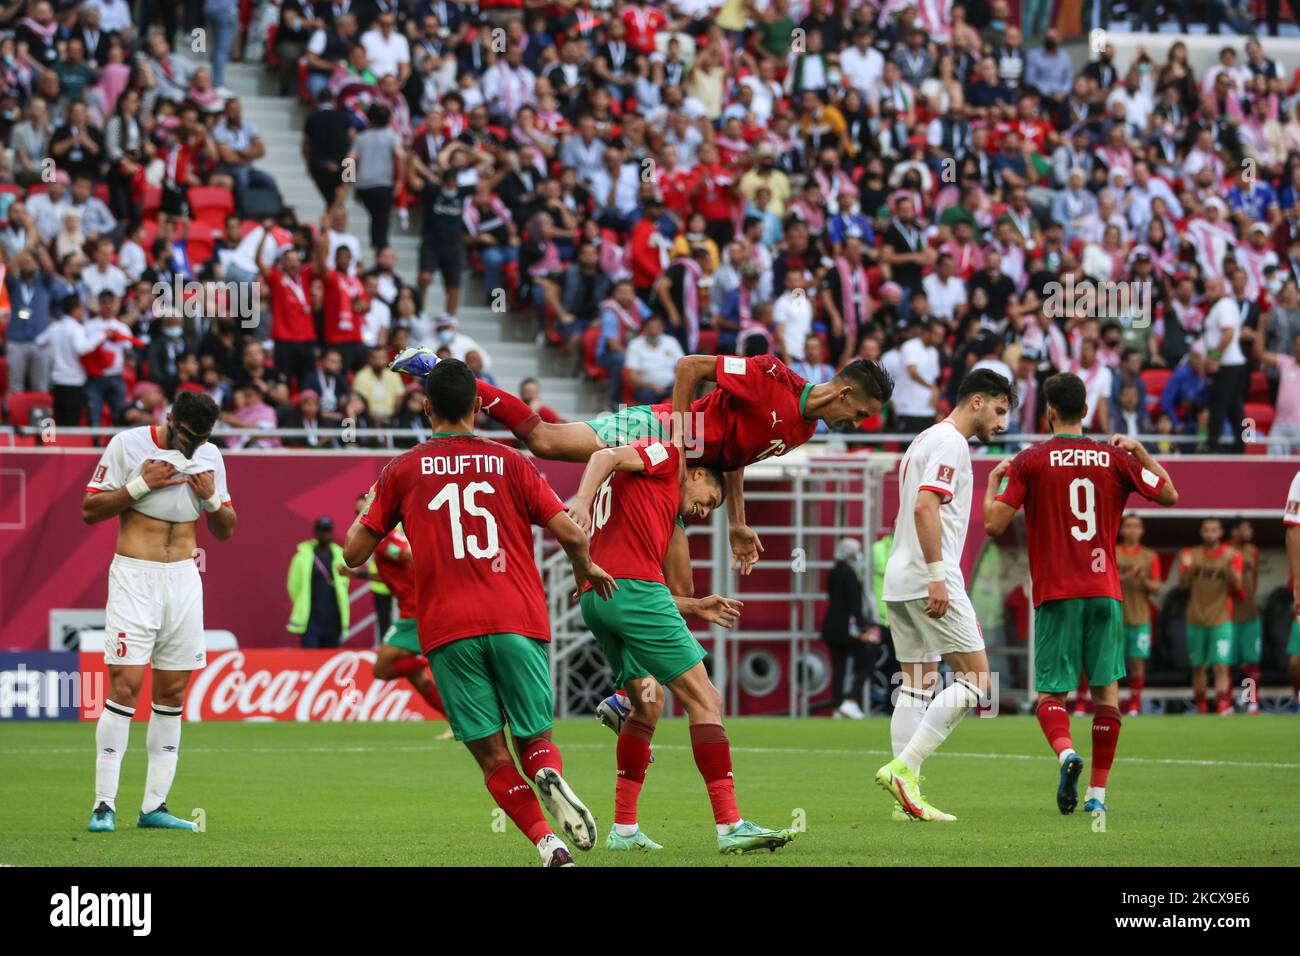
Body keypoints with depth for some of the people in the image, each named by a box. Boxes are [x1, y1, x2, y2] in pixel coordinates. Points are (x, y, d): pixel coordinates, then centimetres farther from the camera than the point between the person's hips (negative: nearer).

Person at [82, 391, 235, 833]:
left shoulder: (210, 456, 8)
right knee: (125, 685, -13)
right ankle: (104, 805, -12)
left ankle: (154, 806, 8)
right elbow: (90, 509, -5)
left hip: (184, 580, 5)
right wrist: (142, 484, -16)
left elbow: (225, 531, 14)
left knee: (173, 692, 4)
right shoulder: (128, 444, -6)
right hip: (135, 577, -5)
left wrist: (211, 497, -6)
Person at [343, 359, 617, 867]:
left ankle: (548, 841, -20)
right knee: (535, 738, 12)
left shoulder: (402, 471, 9)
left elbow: (354, 553, 12)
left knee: (492, 756, 3)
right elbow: (570, 533, 3)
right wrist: (587, 569, 25)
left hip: (448, 630, -1)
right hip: (518, 622, 1)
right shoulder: (510, 463, 10)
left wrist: (364, 512, 33)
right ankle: (551, 777, -24)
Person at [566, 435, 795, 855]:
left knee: (649, 703, 23)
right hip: (633, 590, -9)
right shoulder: (665, 457, 11)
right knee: (704, 699, -6)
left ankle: (623, 829, 18)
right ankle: (730, 826, -12)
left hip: (594, 599, 9)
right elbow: (604, 457, -8)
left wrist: (694, 607, 29)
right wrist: (582, 500, -25)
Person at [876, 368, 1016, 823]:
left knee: (917, 687, 9)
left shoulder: (925, 441, 22)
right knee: (975, 678, -7)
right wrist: (937, 576, -23)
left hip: (901, 581, 10)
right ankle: (903, 768, -15)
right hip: (929, 579, -10)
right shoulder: (949, 444, -10)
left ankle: (907, 794, 5)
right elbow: (924, 508, -21)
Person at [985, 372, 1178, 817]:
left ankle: (1066, 752, -29)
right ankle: (1098, 792, 8)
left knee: (1050, 693, 2)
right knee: (1106, 689, 10)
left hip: (1055, 595, -2)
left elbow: (994, 524, -6)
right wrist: (1139, 450, 24)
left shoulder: (1029, 462, -3)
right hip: (1105, 591, 2)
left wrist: (993, 482, 12)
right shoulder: (1116, 458, 4)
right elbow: (1169, 494, 15)